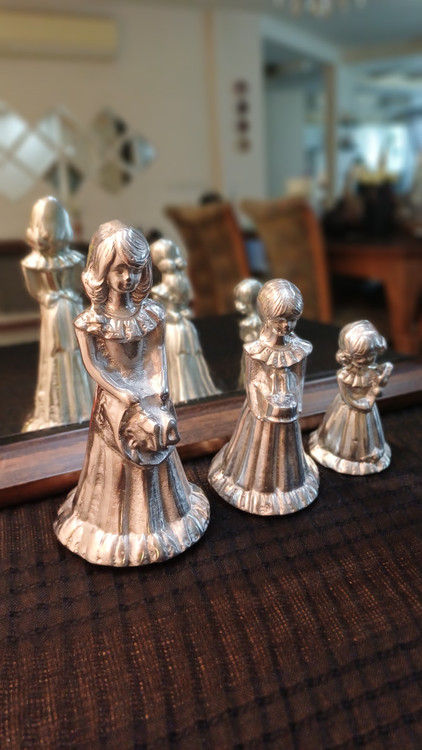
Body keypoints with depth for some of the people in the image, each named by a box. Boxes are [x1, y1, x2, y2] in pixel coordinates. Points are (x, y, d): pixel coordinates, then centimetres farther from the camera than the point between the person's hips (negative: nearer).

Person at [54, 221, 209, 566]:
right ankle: (118, 526, 35)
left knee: (155, 457, 16)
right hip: (115, 400, -3)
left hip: (150, 396, 3)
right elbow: (94, 366, -13)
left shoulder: (152, 312, -5)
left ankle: (161, 514, 41)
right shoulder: (91, 320, -15)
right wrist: (130, 401, -18)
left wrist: (160, 393, -15)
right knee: (117, 462, 11)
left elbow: (157, 355, -2)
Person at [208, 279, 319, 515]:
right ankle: (256, 482, 44)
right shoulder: (255, 350, -21)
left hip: (287, 413, 3)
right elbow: (252, 384, -12)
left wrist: (295, 406, -7)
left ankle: (285, 482, 49)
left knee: (284, 450, 23)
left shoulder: (300, 348, -13)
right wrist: (262, 412, -12)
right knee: (259, 450, 19)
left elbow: (299, 380, -2)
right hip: (262, 411, -2)